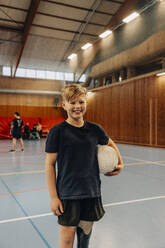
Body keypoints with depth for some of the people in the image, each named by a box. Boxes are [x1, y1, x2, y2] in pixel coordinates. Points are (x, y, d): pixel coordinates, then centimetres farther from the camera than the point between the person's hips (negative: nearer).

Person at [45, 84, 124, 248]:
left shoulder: (95, 129, 1)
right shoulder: (57, 131, -10)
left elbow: (110, 144, 22)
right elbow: (50, 164, -8)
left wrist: (120, 163, 10)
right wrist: (53, 197, -10)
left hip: (91, 192, 4)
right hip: (67, 193, -3)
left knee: (85, 232, 17)